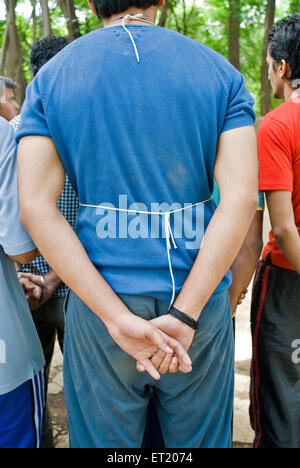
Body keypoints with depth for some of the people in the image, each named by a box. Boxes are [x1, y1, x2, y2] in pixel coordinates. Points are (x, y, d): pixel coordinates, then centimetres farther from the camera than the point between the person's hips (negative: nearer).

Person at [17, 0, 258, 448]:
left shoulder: (49, 78, 2)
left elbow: (35, 207, -10)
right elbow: (241, 198, -11)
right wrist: (182, 316, -14)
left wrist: (119, 319, -15)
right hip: (200, 299, 1)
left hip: (96, 307, 0)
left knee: (105, 441, 19)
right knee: (201, 440, 20)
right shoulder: (220, 72, 1)